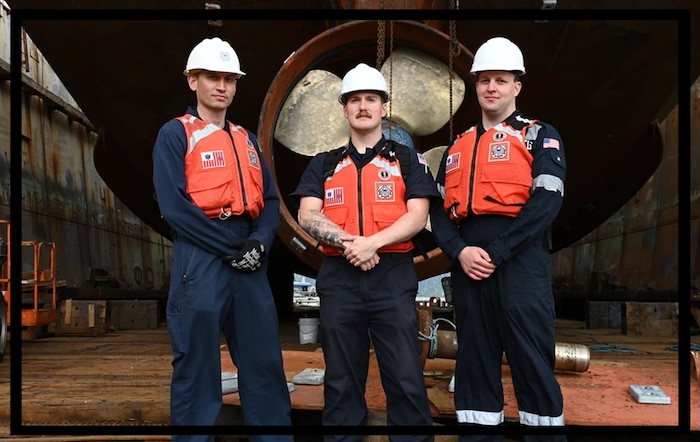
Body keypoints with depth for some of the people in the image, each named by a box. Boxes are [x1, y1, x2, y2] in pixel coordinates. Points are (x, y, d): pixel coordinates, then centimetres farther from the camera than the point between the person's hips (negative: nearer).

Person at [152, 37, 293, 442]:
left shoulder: (246, 139, 19)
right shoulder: (175, 134, 1)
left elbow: (269, 200, 12)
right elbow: (174, 206, -11)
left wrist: (259, 243, -7)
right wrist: (230, 248, -12)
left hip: (250, 260, 6)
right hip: (201, 259, -5)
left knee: (265, 360, 9)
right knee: (196, 366, 1)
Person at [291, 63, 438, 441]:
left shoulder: (407, 160, 9)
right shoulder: (323, 165, 14)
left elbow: (418, 216, -3)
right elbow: (307, 217, 0)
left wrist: (372, 242, -17)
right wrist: (348, 242, -16)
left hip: (393, 276, -1)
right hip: (338, 277, 2)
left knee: (405, 377, 0)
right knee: (342, 378, 9)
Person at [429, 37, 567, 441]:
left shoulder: (540, 135, 6)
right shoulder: (458, 147, 19)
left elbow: (546, 201, -9)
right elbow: (440, 210, 12)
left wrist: (495, 252, -15)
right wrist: (460, 252, -7)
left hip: (521, 263, -4)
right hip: (468, 266, 5)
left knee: (533, 365, -2)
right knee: (474, 362, 9)